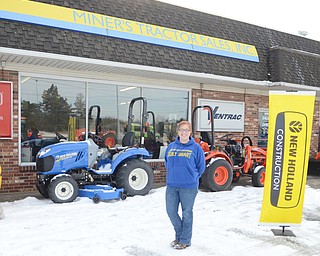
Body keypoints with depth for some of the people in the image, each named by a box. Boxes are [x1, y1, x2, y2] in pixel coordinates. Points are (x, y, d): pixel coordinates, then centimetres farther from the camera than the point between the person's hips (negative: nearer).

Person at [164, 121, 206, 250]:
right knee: (171, 211, 9)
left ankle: (185, 240, 20)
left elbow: (201, 167, 2)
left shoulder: (196, 147, -3)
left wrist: (192, 178, 4)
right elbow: (167, 162, 20)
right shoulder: (171, 146, 8)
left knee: (187, 213, 6)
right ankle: (179, 235, 30)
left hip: (188, 187, -4)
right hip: (171, 186, 4)